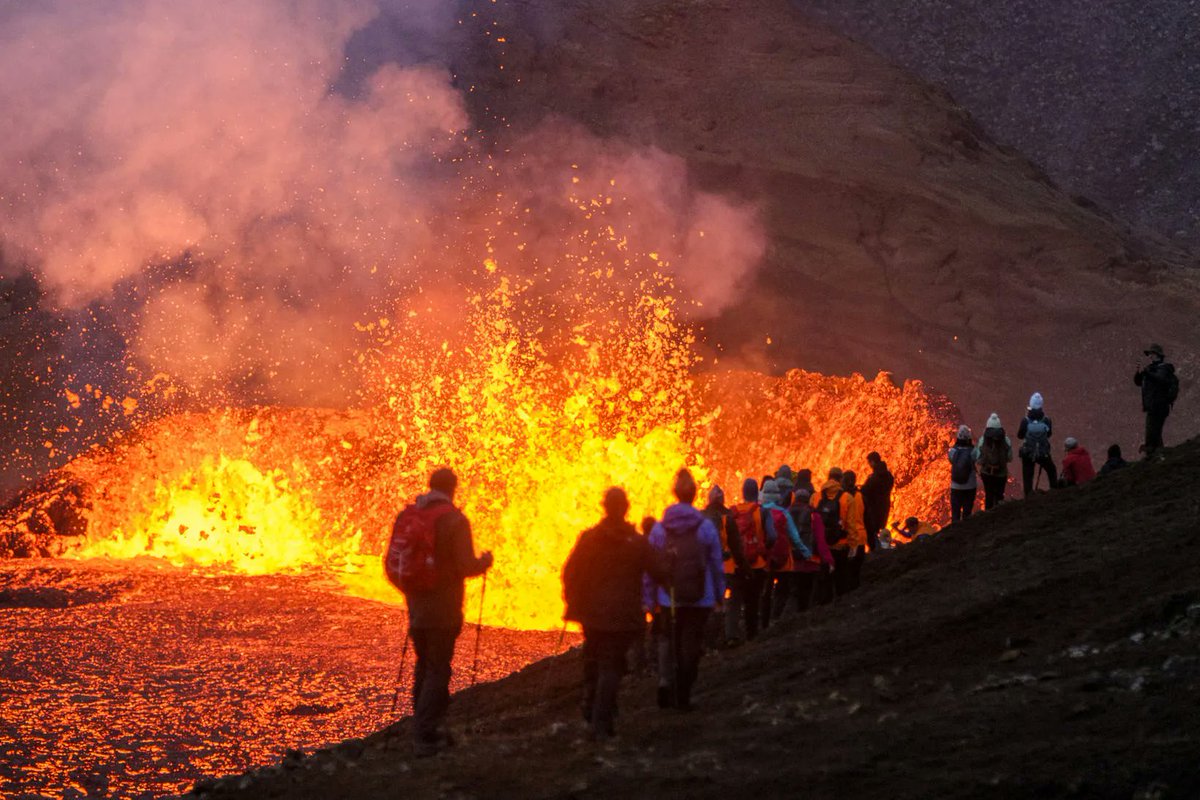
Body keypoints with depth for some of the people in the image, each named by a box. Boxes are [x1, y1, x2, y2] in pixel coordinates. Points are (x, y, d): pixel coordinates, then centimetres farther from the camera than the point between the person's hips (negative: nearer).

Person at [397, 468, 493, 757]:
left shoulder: (406, 517, 5)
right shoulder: (454, 520, -13)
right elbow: (466, 567, -16)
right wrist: (486, 561, 5)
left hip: (416, 606, 6)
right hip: (444, 608, -6)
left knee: (425, 667, 18)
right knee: (437, 670, -1)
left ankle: (429, 728, 21)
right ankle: (426, 736, -5)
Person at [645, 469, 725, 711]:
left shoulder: (659, 529, -3)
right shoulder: (706, 527, -5)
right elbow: (717, 564, -1)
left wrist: (650, 600, 6)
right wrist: (719, 594, 9)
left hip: (668, 600, 1)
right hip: (699, 600, -1)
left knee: (667, 640, 16)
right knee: (691, 645, 8)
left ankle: (665, 681, -6)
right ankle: (683, 697, 10)